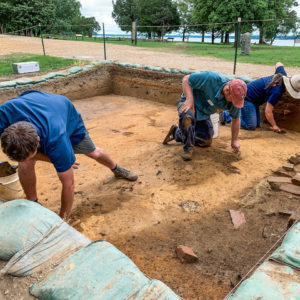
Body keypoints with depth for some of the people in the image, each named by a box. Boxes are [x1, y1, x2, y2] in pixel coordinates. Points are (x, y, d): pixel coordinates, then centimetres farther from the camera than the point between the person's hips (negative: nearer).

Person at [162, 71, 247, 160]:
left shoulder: (234, 98, -18)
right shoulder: (211, 79, -35)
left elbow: (236, 119, -1)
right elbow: (186, 79, -24)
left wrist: (234, 140, 4)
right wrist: (190, 99, -36)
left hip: (203, 114, 6)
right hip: (189, 103, -6)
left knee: (206, 142, 10)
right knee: (187, 116, -42)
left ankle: (176, 133, 27)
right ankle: (188, 147, -18)